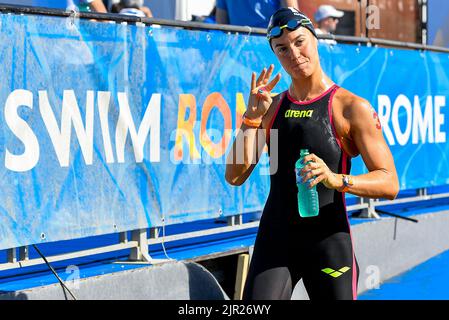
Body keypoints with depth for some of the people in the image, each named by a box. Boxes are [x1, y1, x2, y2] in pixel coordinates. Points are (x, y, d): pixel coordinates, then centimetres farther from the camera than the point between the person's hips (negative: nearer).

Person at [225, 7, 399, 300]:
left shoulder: (352, 108, -4)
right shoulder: (272, 108, 10)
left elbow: (389, 184, -11)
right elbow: (235, 177, 4)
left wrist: (337, 180, -29)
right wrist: (252, 117, -6)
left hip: (329, 242, -3)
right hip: (275, 239, 3)